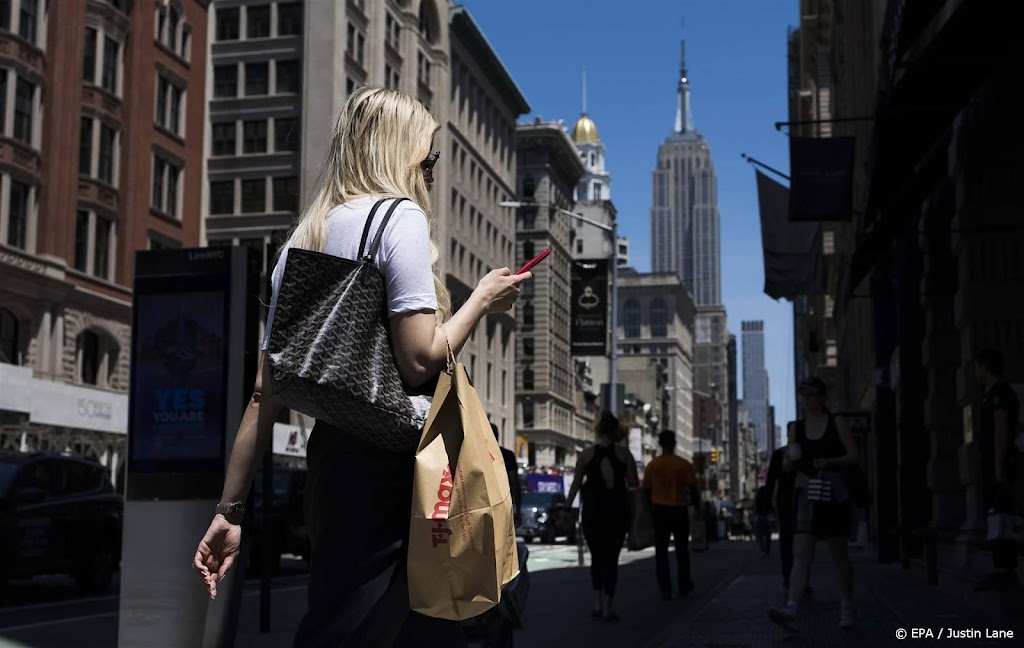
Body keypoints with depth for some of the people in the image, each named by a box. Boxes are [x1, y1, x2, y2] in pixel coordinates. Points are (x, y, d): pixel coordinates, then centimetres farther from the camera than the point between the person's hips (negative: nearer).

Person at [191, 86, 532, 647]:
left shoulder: (302, 242, 14)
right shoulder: (399, 215, -7)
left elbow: (265, 392, 12)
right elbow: (420, 362, -18)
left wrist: (229, 509, 13)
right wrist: (483, 299, 0)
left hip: (330, 453, 8)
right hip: (393, 460, -8)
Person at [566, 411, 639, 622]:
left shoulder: (587, 454, -2)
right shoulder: (623, 453, -2)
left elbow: (576, 484, -4)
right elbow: (633, 483, -4)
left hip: (592, 509, 0)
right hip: (617, 509, 0)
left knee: (596, 557, 15)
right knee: (611, 558, 5)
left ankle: (597, 603, 8)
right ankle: (607, 607, 0)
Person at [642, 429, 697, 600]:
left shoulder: (652, 465, 0)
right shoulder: (684, 464, -5)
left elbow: (646, 490, 6)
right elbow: (693, 489, -7)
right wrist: (694, 503, 13)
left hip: (659, 510, 0)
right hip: (680, 509, 0)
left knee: (661, 551, 4)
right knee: (682, 549, 16)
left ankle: (665, 590, -2)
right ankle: (684, 586, 24)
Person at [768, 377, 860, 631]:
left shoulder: (836, 423, 0)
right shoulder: (797, 427, 9)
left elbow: (855, 455, -4)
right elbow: (787, 467, 14)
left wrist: (830, 462, -21)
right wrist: (789, 459, -10)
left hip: (834, 491, -2)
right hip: (806, 492, 2)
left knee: (839, 553, 7)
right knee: (801, 553, -11)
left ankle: (847, 608, 21)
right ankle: (791, 608, -23)